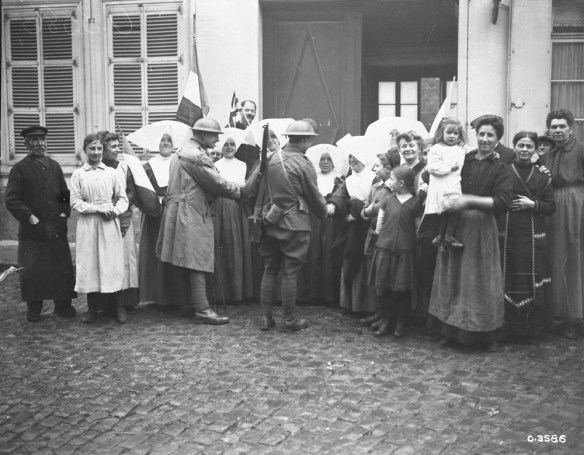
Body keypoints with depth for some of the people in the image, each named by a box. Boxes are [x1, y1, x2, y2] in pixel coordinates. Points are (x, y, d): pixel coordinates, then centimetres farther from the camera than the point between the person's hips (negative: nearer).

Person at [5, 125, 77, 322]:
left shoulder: (54, 166, 12)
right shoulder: (20, 168, -2)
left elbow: (66, 194, 17)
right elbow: (11, 199, -6)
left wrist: (65, 212, 3)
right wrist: (29, 216, -13)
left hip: (57, 228, 4)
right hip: (32, 230, -4)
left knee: (62, 267, 5)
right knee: (32, 270, 1)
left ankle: (63, 305, 17)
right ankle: (33, 309, 14)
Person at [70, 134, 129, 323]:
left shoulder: (112, 173, 7)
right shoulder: (78, 175, 6)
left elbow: (123, 198, 7)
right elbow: (75, 201, 0)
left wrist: (115, 210, -11)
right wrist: (97, 208, -11)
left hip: (110, 223, 0)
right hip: (87, 224, 0)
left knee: (113, 263, -1)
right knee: (89, 263, 1)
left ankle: (117, 306, 6)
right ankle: (92, 307, 9)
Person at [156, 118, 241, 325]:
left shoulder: (181, 152, 18)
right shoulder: (197, 156, -14)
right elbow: (217, 183, -14)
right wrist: (241, 191, 0)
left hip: (181, 212, 10)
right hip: (192, 215, -10)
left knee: (186, 263, 14)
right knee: (198, 263, -9)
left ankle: (189, 303, 21)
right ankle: (202, 310, -7)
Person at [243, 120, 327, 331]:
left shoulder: (269, 159, 3)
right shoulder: (303, 164, -11)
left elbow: (248, 190, 4)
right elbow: (314, 197, -4)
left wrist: (261, 209, 21)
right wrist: (324, 212, 16)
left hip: (269, 223, 5)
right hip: (294, 225, -5)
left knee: (269, 270, 12)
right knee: (290, 272, 3)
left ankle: (266, 317, 17)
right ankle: (289, 319, 12)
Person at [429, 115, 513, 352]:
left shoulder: (501, 169, 1)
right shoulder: (461, 160, 9)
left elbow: (502, 201, -11)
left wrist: (469, 200, -18)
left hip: (482, 230, -3)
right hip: (455, 227, 3)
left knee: (481, 279, 2)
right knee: (453, 277, 6)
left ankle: (487, 335, 13)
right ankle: (452, 331, 17)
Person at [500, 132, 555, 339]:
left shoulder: (542, 176, 9)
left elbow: (551, 206, 6)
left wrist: (532, 204, -8)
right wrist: (506, 204, -14)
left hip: (532, 236, 2)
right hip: (507, 232, -1)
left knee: (532, 279, 2)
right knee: (507, 278, -1)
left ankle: (532, 325, 15)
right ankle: (508, 324, 11)